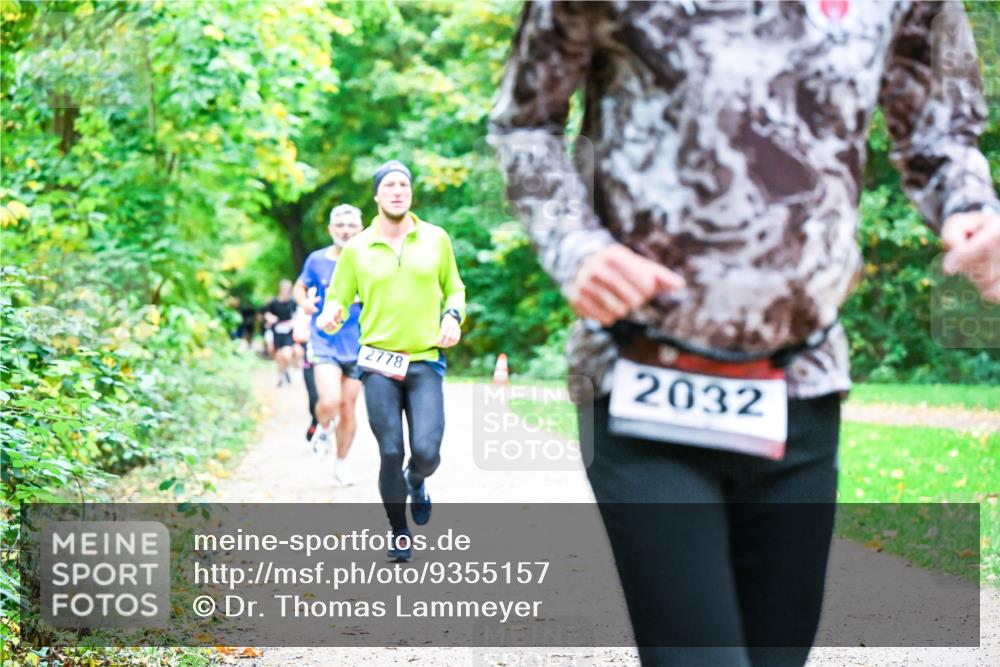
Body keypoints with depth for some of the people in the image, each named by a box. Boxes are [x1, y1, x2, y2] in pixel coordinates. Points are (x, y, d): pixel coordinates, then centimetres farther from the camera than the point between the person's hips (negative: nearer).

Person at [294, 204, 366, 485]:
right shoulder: (317, 260, 0)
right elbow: (300, 286, 15)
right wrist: (304, 302, -6)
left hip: (356, 346, 1)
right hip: (324, 343, -1)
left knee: (348, 408, 7)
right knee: (329, 403, -21)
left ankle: (341, 464, 26)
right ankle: (323, 428, 14)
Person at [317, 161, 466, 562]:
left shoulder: (436, 239, 7)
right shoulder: (357, 248, 5)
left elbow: (454, 288, 18)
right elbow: (338, 298, 10)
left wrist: (453, 316, -3)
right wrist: (329, 315, -13)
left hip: (426, 360, 0)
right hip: (378, 364, 0)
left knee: (426, 451, -13)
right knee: (391, 454, -3)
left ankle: (416, 483, 26)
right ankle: (399, 533, 17)